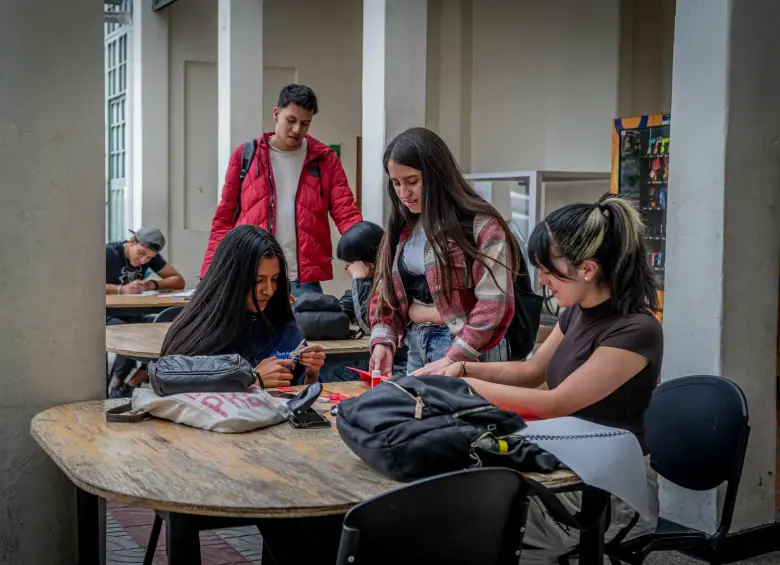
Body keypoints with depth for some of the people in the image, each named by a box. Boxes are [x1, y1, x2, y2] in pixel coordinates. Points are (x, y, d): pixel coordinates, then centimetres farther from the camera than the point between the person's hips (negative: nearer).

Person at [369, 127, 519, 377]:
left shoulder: (480, 224, -12)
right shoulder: (403, 227, 9)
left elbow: (493, 305, -17)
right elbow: (386, 291, 11)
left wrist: (450, 361, -20)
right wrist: (383, 341, -5)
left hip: (467, 351, -6)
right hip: (415, 344, 6)